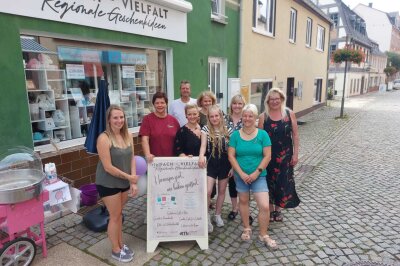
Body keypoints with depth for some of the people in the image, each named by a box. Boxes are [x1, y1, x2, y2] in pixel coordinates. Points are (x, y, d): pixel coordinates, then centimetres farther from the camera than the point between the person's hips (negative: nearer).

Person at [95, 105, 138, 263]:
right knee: (115, 216, 7)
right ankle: (116, 250, 26)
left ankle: (121, 244, 36)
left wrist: (132, 182, -8)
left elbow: (131, 159, 0)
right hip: (108, 183, -6)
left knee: (119, 214, 19)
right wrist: (129, 177, -16)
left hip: (124, 182, 6)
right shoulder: (104, 138, -21)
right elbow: (108, 167, -23)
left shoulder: (127, 136, -2)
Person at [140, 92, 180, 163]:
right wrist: (147, 154, -23)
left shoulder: (173, 120, 5)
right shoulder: (147, 119, -2)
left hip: (171, 159, 2)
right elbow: (145, 139, -10)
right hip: (154, 159, -2)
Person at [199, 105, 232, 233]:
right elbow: (203, 145, -20)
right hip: (211, 163, -2)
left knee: (222, 190, 13)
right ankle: (206, 216, 11)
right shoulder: (205, 129, -6)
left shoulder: (228, 130, -1)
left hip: (225, 164, 2)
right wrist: (201, 156, -41)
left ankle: (217, 215, 31)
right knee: (207, 191, -10)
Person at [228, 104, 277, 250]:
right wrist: (241, 173, -12)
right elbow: (231, 156, -5)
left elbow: (267, 156, -6)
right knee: (243, 200, 15)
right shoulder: (235, 135, -3)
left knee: (265, 206, -7)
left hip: (259, 175, -1)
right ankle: (246, 229, 36)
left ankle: (264, 235, 14)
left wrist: (256, 173, -13)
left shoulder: (262, 134, -5)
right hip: (240, 175, 2)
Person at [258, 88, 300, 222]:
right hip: (268, 155, 0)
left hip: (285, 155, 1)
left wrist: (295, 154, -3)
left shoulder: (289, 114, -3)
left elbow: (295, 135, 0)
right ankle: (270, 210, 27)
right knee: (270, 181, 9)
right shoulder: (263, 117, -4)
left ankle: (278, 209, 29)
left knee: (283, 181, 8)